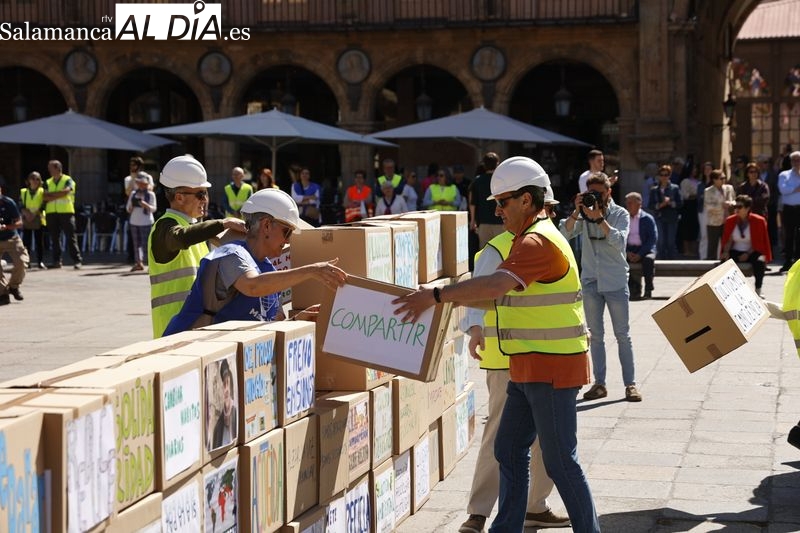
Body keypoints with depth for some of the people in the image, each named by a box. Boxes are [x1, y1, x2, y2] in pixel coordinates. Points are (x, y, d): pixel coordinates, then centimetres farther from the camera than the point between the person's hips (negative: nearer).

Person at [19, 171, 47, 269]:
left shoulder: (42, 192, 6)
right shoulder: (23, 192, 12)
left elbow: (43, 206, -2)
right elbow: (21, 206, 4)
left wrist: (34, 214, -14)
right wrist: (26, 213, -14)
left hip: (38, 219, -1)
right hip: (26, 220, 1)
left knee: (39, 241, -2)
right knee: (26, 241, -1)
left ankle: (40, 262, 0)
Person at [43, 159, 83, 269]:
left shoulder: (68, 180, 2)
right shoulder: (48, 183, 14)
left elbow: (66, 191, -16)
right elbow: (45, 197, 1)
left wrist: (51, 194, -8)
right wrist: (58, 196, -11)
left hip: (66, 212, -5)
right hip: (51, 212, 5)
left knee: (70, 236, -7)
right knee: (54, 238, 6)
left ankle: (77, 260, -9)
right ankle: (57, 261, 11)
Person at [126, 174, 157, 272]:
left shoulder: (150, 194, -3)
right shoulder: (133, 193, 10)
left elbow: (154, 209, -6)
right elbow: (128, 207, 16)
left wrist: (146, 205, -24)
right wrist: (130, 209, -7)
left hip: (146, 222, -5)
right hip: (134, 221, 5)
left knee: (146, 244, -8)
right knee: (136, 243, 7)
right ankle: (139, 262, 13)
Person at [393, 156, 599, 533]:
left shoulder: (539, 241, -18)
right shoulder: (529, 239, 17)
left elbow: (496, 285, -33)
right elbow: (499, 296, 19)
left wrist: (435, 296, -36)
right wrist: (446, 297, 9)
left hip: (552, 369, -10)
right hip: (528, 369, 10)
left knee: (560, 461, -1)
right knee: (509, 450, 12)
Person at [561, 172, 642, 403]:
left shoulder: (620, 214, -2)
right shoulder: (584, 214, 5)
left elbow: (619, 241, -19)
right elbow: (565, 233, -9)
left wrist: (599, 219, -25)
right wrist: (576, 212, -21)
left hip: (615, 282, -3)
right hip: (590, 281, 3)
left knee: (622, 334, 0)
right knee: (595, 334, 7)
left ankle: (630, 383, 4)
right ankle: (599, 383, 12)